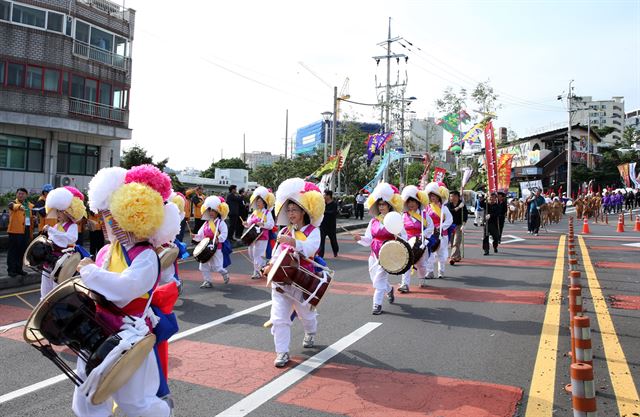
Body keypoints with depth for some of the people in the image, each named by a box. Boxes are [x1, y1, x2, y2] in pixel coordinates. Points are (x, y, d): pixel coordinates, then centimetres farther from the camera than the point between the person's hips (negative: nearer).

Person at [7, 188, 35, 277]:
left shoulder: (30, 205, 13)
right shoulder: (13, 203, -4)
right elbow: (12, 206, -30)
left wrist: (34, 219, 0)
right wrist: (20, 206, -53)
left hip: (26, 232, 5)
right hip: (15, 231, -5)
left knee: (22, 251, 10)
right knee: (13, 251, -1)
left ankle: (19, 269, 19)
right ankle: (11, 270, 4)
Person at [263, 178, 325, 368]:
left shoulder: (312, 231, -9)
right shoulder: (285, 232, 8)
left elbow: (310, 248, -28)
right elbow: (278, 252, 12)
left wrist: (291, 241, -41)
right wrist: (271, 265, -8)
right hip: (281, 280, 4)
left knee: (306, 314, 20)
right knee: (279, 318, -7)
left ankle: (310, 334, 52)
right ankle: (282, 352, 3)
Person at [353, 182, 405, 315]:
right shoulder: (373, 221, 6)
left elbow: (404, 236, 0)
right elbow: (368, 240, 4)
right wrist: (360, 238, -15)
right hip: (374, 253, 5)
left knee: (379, 278, -11)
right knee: (375, 278, 13)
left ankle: (377, 304, 1)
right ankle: (389, 290, 44)